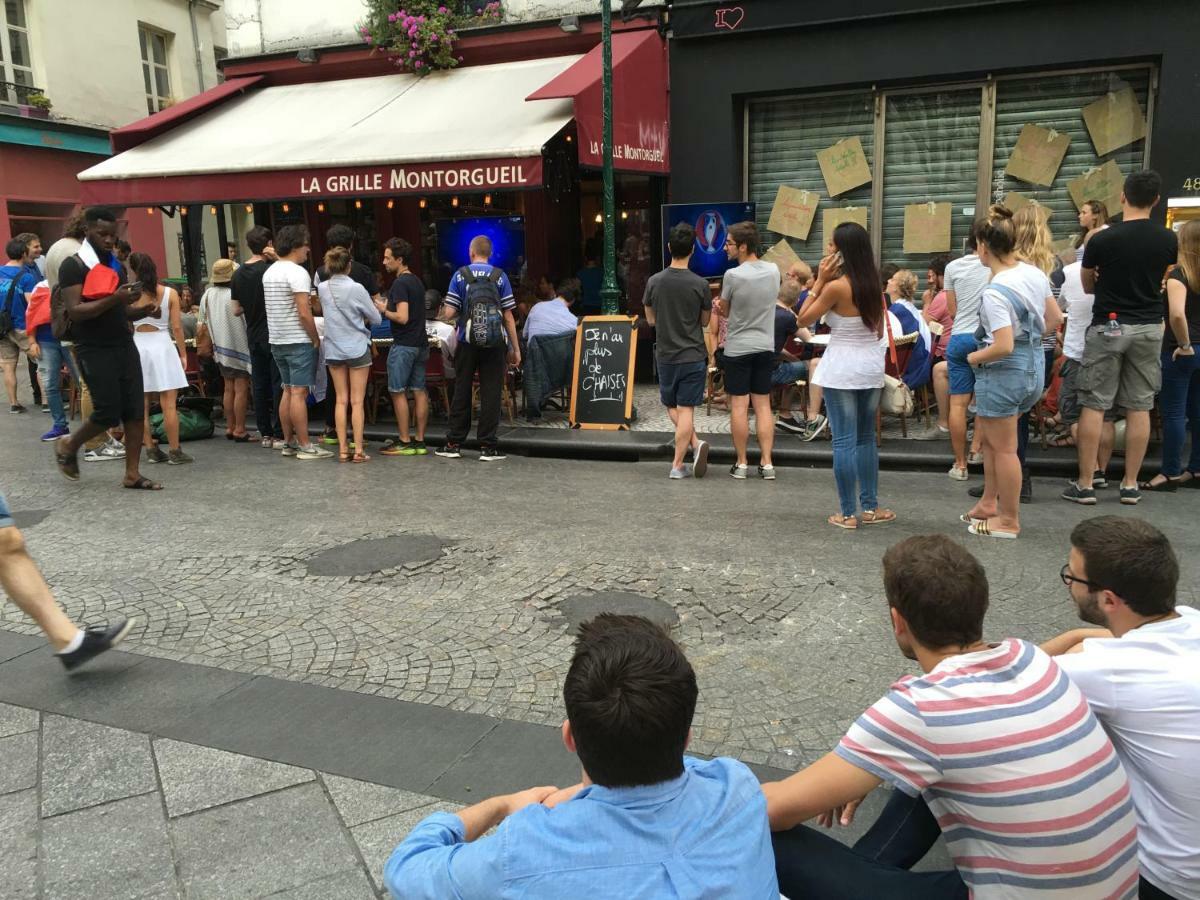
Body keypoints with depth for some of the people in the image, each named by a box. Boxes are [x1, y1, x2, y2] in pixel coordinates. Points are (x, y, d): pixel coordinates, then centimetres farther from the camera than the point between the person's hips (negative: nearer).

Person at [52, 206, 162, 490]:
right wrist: (114, 299, -27)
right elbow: (75, 311, -17)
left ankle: (132, 475, 7)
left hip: (125, 345, 7)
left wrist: (141, 310, 0)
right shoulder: (73, 266, -7)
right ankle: (68, 446, 22)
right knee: (108, 413, -6)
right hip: (94, 350, -6)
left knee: (135, 411, 1)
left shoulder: (117, 266, 15)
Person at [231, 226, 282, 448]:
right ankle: (279, 435, -2)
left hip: (253, 336, 6)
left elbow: (236, 310, 9)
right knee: (278, 385, -2)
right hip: (274, 335, -6)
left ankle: (265, 434, 14)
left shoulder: (238, 274, 6)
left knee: (259, 386, 10)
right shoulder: (271, 269, -13)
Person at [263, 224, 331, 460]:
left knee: (288, 391, 13)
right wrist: (316, 339, -10)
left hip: (277, 341, 9)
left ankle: (288, 442, 17)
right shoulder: (297, 272, -15)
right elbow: (304, 313, -20)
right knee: (299, 393, -7)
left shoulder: (269, 272, 13)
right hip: (298, 341, -9)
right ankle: (305, 446, -4)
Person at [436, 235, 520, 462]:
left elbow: (448, 314, -6)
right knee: (490, 394, 4)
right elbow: (508, 316, -2)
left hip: (467, 343, 1)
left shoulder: (460, 275, -1)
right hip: (494, 344, -1)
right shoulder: (500, 277, -1)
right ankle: (487, 447, 5)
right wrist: (515, 349, 3)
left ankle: (454, 443, 16)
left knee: (462, 392, 10)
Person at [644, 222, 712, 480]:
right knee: (686, 409, 1)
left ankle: (695, 444, 2)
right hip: (693, 355, -2)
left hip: (665, 355, 2)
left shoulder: (654, 282, -4)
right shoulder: (700, 284, -10)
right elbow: (705, 322, 2)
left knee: (672, 407, 18)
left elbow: (650, 320, 5)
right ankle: (677, 465, 0)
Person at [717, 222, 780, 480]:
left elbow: (723, 311, -4)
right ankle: (767, 463, 8)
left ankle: (742, 463, 9)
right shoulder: (773, 271, 0)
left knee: (739, 406, 3)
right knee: (763, 405, 9)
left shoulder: (733, 275, -16)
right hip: (765, 347, 5)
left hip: (738, 348, -4)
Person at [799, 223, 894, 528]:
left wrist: (819, 281, -6)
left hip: (842, 369, -7)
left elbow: (803, 320, -5)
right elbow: (880, 329, 15)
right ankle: (870, 507, 20)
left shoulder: (836, 287, -15)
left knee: (844, 441, -2)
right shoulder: (873, 283, 6)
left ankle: (849, 513, 2)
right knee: (866, 438, 16)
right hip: (871, 366, 7)